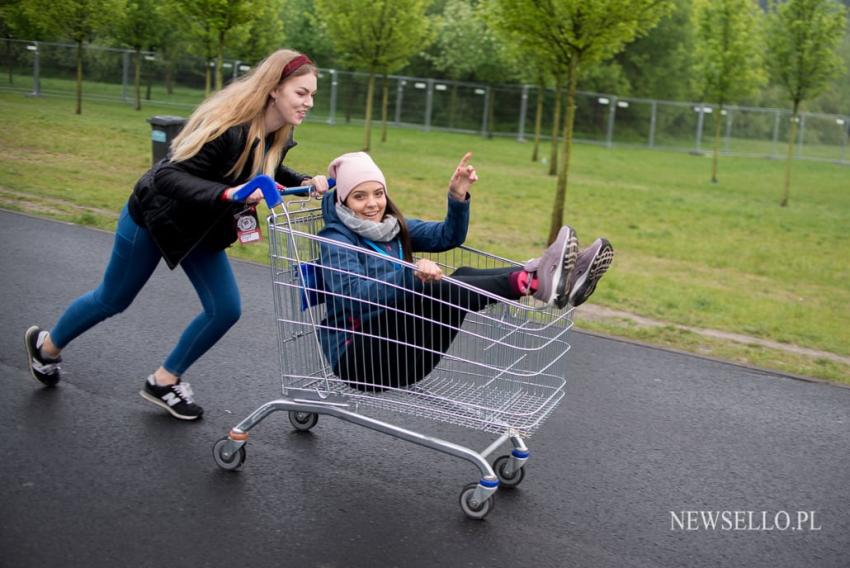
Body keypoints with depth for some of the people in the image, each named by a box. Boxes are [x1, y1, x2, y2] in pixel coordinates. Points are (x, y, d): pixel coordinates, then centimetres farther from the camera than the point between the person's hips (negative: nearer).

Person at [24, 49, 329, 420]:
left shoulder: (279, 134, -11)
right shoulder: (228, 126, -35)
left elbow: (270, 173, 9)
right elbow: (168, 176, -37)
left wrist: (305, 183, -11)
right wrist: (228, 193, -50)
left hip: (201, 228, 7)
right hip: (155, 216, -7)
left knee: (226, 309, -2)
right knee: (113, 300, 13)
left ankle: (164, 382, 18)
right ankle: (47, 345, 42)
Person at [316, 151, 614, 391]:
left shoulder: (393, 227, 12)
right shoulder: (336, 240, -10)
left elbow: (448, 236, 12)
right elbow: (352, 296, -28)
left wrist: (458, 197, -6)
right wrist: (411, 276, -41)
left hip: (403, 355, 7)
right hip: (357, 357, -7)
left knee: (464, 277, -13)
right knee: (427, 291, -31)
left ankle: (549, 279, -32)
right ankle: (536, 280, -42)